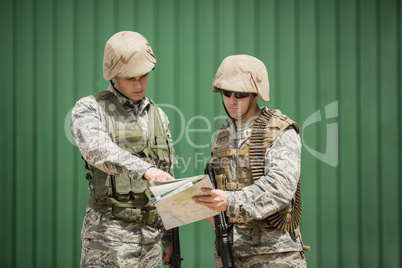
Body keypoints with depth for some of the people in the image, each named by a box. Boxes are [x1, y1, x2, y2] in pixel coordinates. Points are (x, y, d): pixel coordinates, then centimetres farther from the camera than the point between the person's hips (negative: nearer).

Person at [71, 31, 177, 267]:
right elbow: (98, 150, -26)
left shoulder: (158, 116, 13)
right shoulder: (89, 109, -3)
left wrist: (169, 238, 15)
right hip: (109, 235, -5)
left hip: (150, 236, 5)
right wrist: (145, 170, -41)